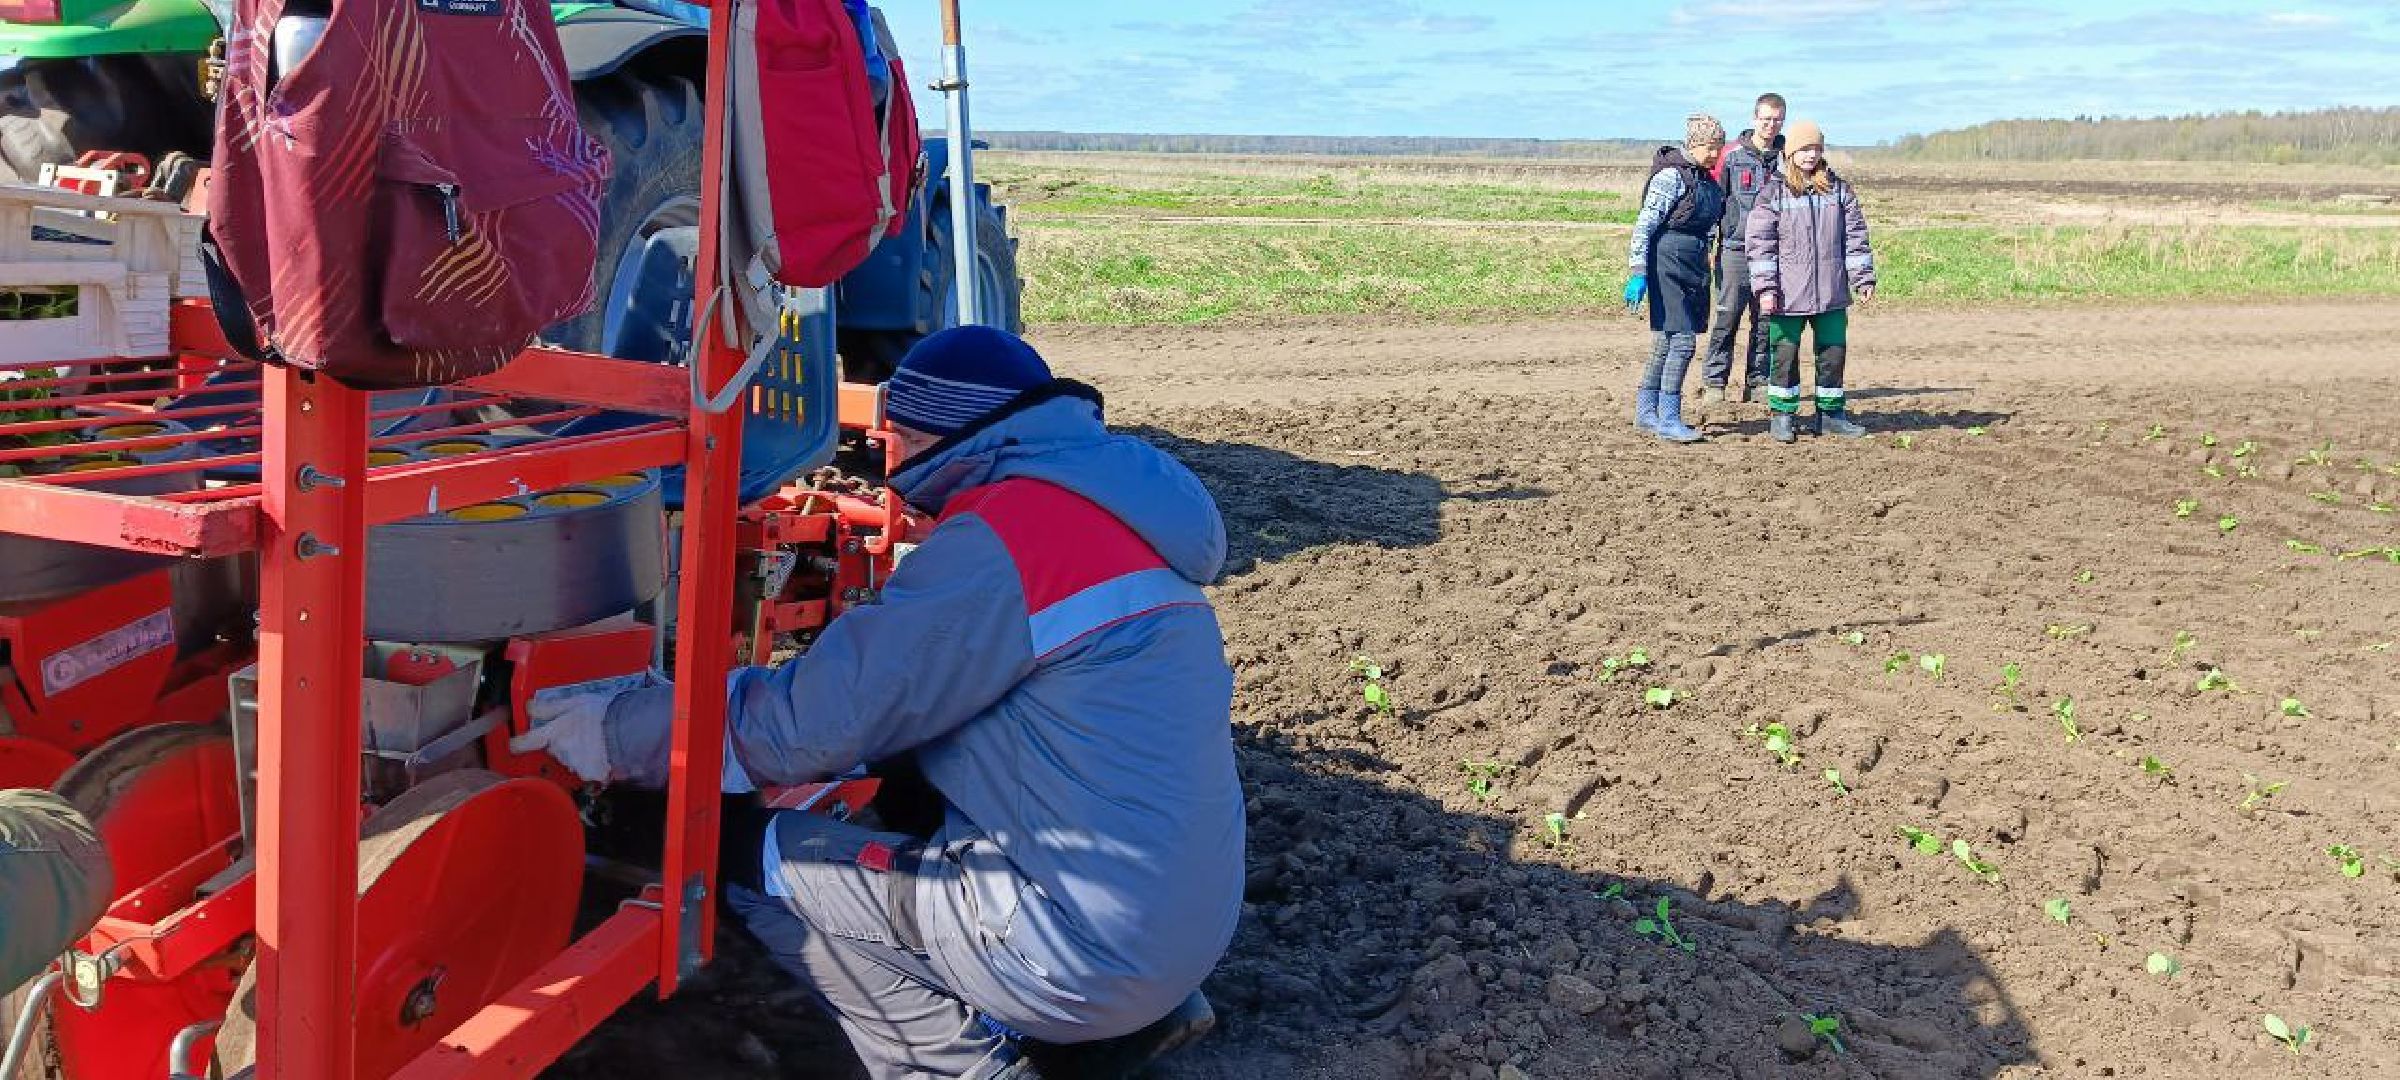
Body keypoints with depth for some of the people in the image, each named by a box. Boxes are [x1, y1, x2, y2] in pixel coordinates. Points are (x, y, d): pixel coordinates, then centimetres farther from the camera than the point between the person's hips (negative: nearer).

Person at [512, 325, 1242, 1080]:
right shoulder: (1101, 506, 13)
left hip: (1087, 950, -9)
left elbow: (815, 719, -15)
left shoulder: (1007, 535, -16)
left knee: (756, 865, 0)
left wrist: (622, 731, -2)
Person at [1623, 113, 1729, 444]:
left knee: (1665, 343, 11)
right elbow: (1645, 224, -16)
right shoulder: (1672, 176, -12)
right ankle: (1668, 419, -7)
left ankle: (1646, 412, 19)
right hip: (1669, 264, -8)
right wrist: (1638, 272, -22)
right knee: (1682, 341, -11)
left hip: (1694, 267, 8)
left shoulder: (1705, 178, 14)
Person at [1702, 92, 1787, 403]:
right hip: (1736, 249, -3)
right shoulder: (1732, 154, 1)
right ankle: (1713, 382, 0)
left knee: (1766, 321, 6)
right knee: (1727, 317, -6)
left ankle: (1757, 381, 15)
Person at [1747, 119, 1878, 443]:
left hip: (1831, 293, 3)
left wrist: (1863, 278, 5)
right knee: (1785, 354, 4)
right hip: (1788, 294, -3)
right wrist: (1765, 288, -11)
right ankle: (1782, 415, 16)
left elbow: (1855, 236, 9)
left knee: (1834, 352, 9)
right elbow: (1759, 243, -5)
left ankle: (1831, 413, 23)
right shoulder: (1773, 194, -2)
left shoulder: (1839, 190, 7)